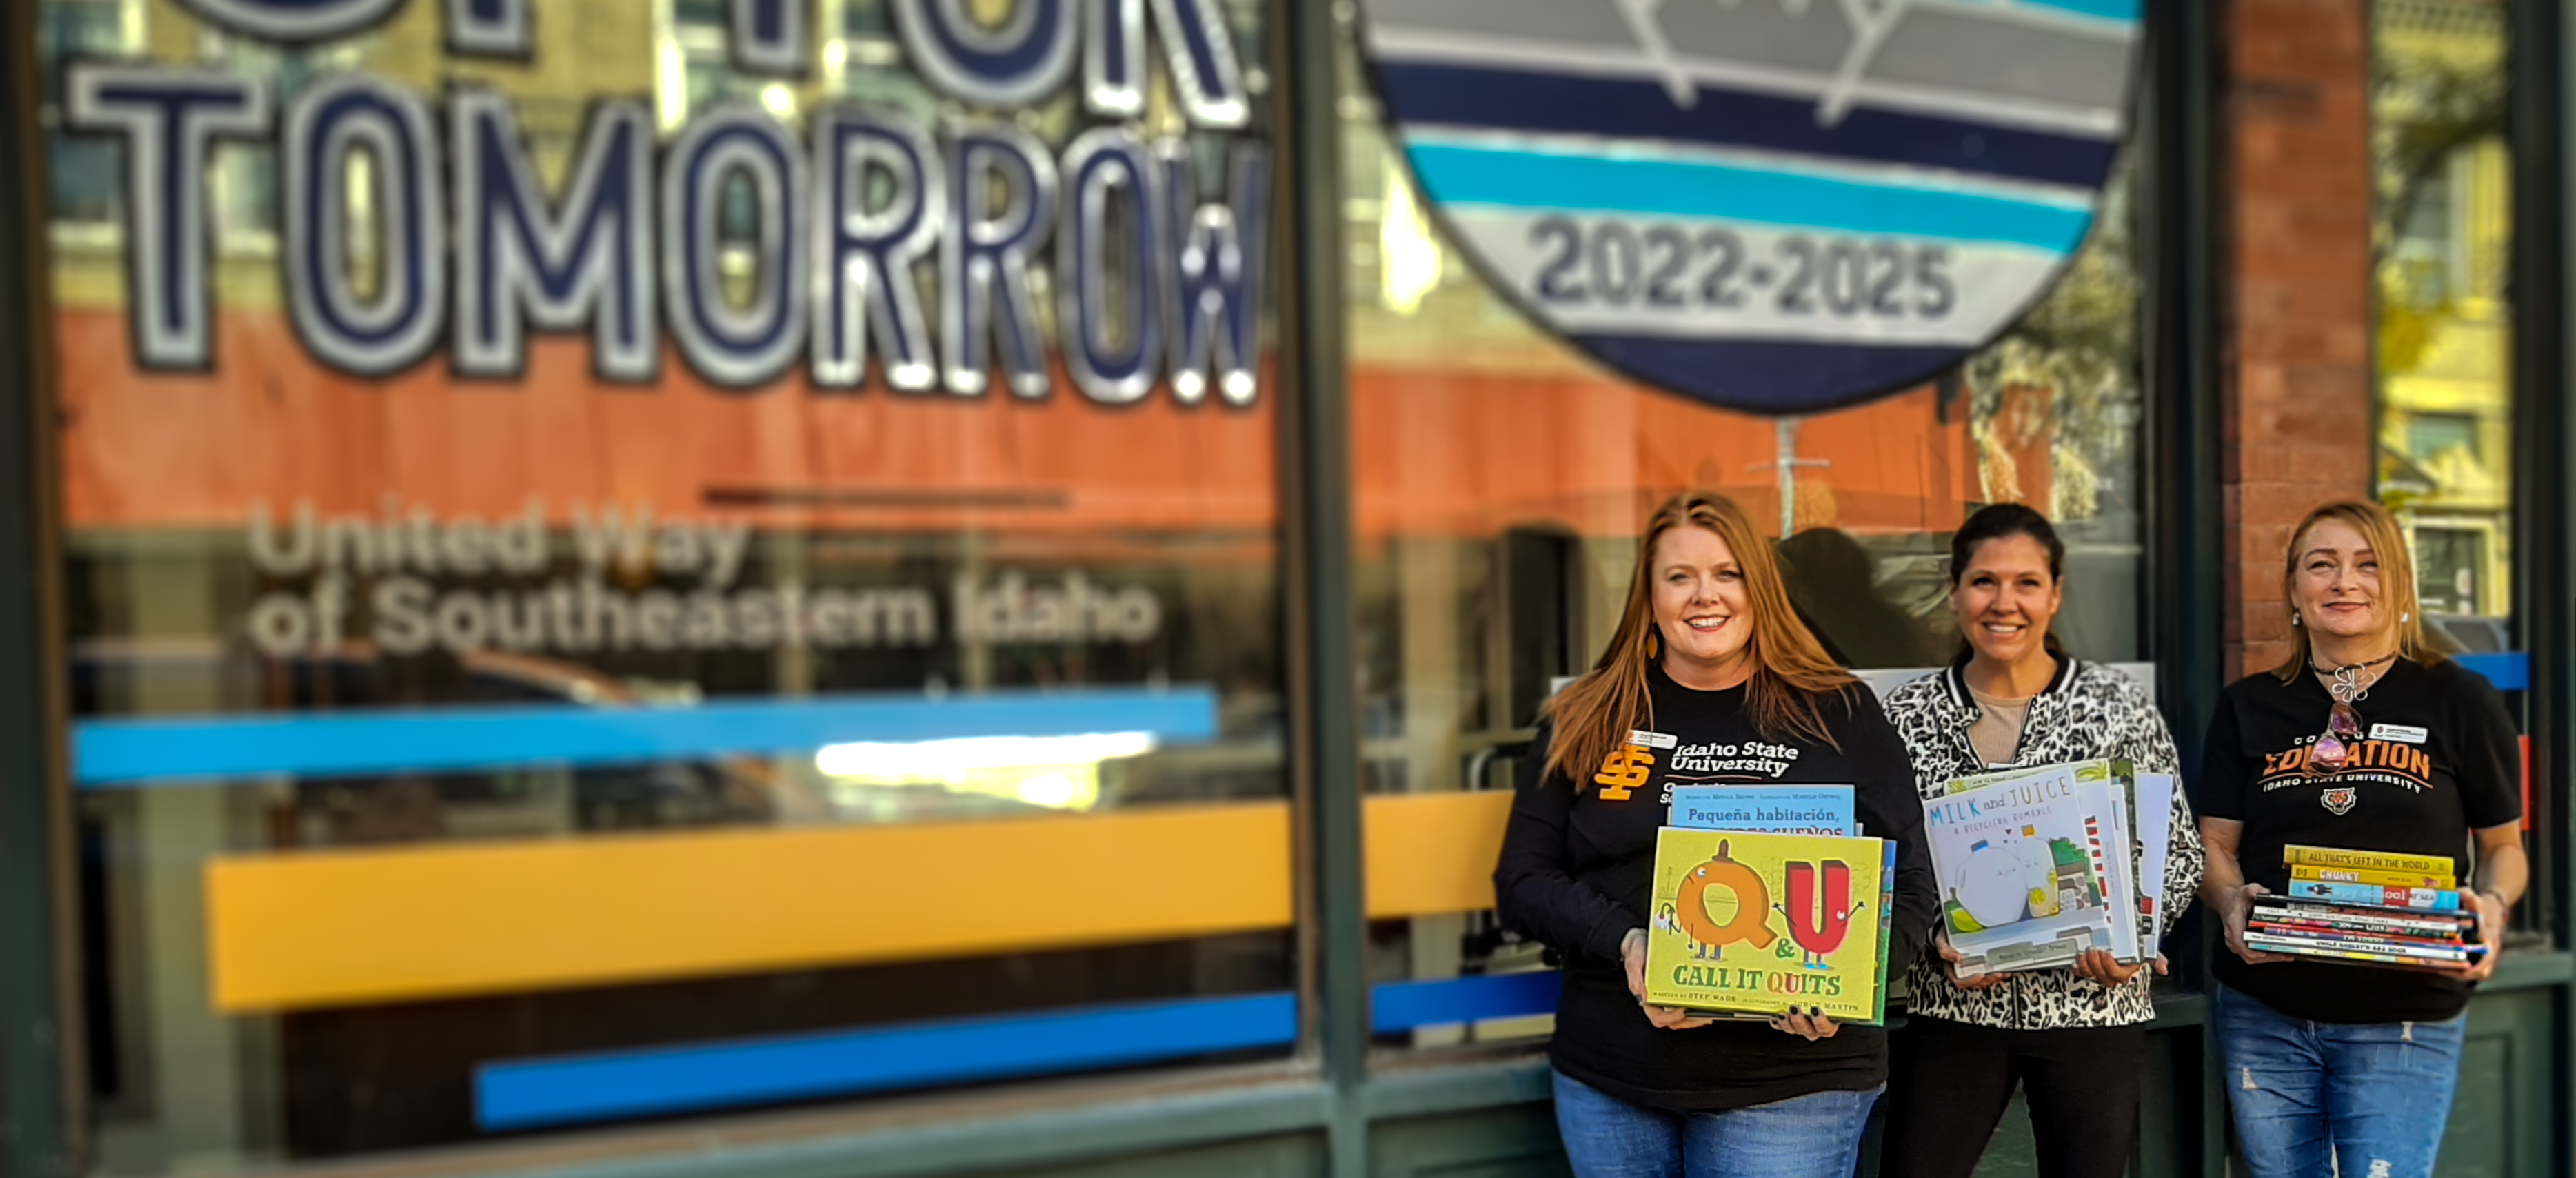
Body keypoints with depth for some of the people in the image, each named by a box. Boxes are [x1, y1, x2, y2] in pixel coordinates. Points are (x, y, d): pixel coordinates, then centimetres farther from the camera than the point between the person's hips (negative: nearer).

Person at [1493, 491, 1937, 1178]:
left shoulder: (1840, 713, 3)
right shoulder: (1584, 722, 5)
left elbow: (1908, 886, 3)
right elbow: (1524, 881, 3)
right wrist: (1624, 943, -15)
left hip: (1789, 1083, -2)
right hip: (1609, 1078, 2)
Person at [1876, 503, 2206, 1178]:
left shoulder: (2120, 708, -2)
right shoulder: (1908, 716, 0)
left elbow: (2179, 851, 3)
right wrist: (1937, 940, -14)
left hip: (2092, 1005, 0)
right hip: (1952, 1008, 1)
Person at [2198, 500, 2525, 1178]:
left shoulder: (2460, 702, 2)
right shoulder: (2250, 708, 7)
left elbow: (2503, 845, 8)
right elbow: (2215, 845, 7)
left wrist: (2491, 905, -13)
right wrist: (2231, 900, -15)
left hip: (2404, 1023, -2)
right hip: (2263, 1014, 2)